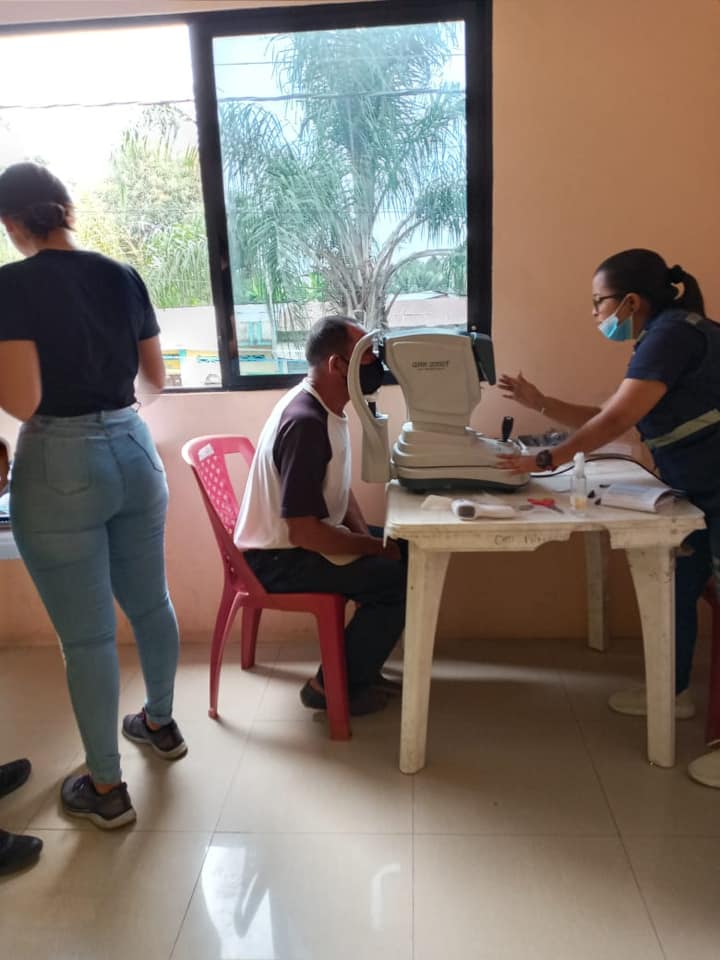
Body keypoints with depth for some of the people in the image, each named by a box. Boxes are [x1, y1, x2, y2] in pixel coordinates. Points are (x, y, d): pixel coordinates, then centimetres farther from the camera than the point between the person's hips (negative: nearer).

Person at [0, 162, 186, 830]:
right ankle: (160, 723, 43)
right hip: (133, 451, 6)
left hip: (60, 469, -5)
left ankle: (106, 789, 21)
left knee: (87, 635, 6)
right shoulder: (123, 277, 4)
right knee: (149, 601, 21)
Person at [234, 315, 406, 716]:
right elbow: (304, 532, -30)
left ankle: (361, 664, 18)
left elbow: (338, 488, 13)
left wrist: (369, 539, -2)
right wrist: (374, 547, -18)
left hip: (303, 538, 10)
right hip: (279, 558, -10)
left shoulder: (328, 409, 3)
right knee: (396, 579, -16)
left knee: (407, 552, 8)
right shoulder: (305, 423, -28)